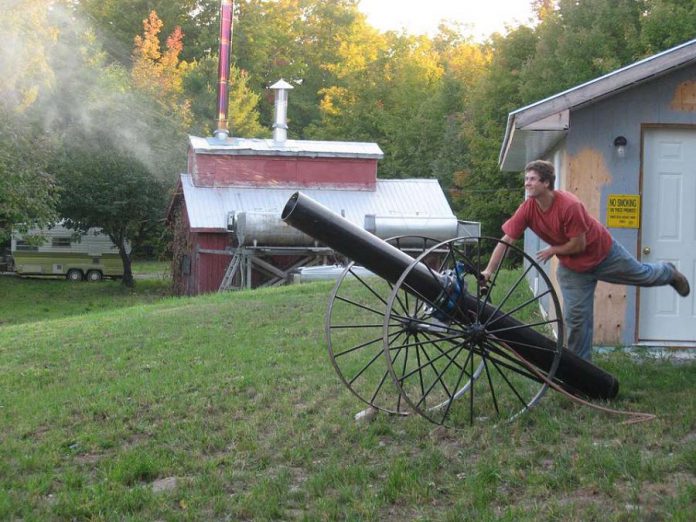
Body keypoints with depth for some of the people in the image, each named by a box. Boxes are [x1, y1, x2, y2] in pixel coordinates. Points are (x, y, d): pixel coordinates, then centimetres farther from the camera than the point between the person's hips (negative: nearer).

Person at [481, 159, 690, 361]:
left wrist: (552, 250, -15)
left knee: (643, 275, 19)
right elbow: (505, 241, -19)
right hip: (572, 267, 3)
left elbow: (578, 245, -28)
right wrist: (489, 271, -26)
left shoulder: (569, 205, -36)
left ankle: (669, 273, 54)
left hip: (603, 252, -3)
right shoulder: (527, 209, -22)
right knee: (575, 317, 3)